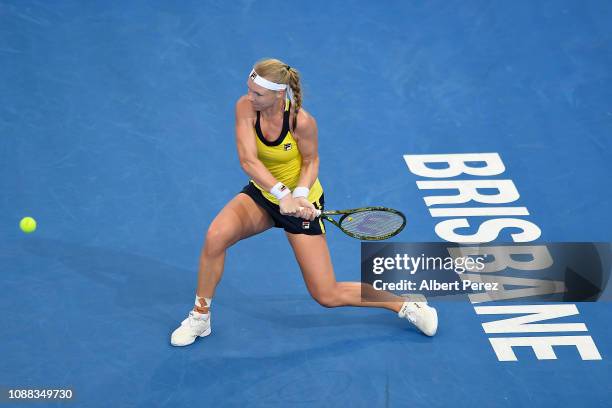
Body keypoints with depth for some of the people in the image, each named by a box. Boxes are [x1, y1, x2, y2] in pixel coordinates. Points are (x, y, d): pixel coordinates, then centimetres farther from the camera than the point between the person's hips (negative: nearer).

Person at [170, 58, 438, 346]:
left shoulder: (302, 121, -26)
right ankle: (200, 317, -4)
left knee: (328, 296, -2)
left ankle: (407, 305, 20)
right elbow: (248, 160, -27)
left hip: (301, 201, -3)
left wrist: (300, 194, -27)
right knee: (215, 236, -27)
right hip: (262, 193, 4)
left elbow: (311, 161, -9)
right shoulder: (245, 107, -19)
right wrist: (282, 193, -40)